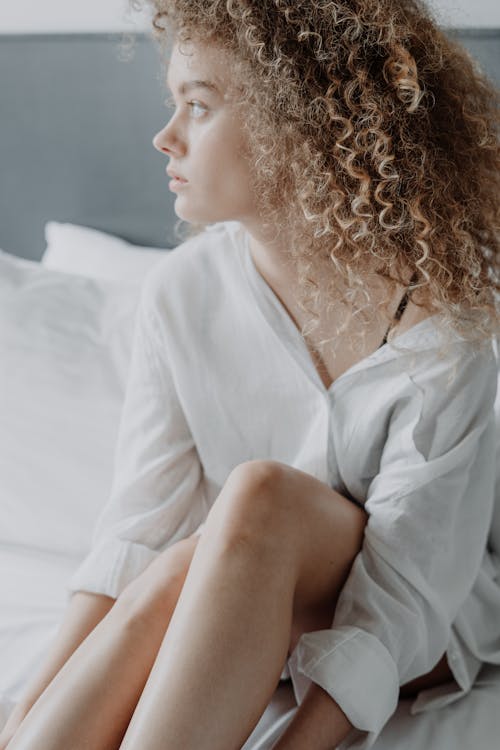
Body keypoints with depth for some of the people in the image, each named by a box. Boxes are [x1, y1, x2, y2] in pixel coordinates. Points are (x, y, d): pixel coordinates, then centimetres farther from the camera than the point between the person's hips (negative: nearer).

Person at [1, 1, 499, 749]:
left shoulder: (440, 330, -23)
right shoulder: (181, 292, -10)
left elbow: (402, 590, -24)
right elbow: (141, 524, -13)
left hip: (424, 627, -2)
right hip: (252, 615, 3)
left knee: (258, 492, -33)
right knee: (174, 576, -33)